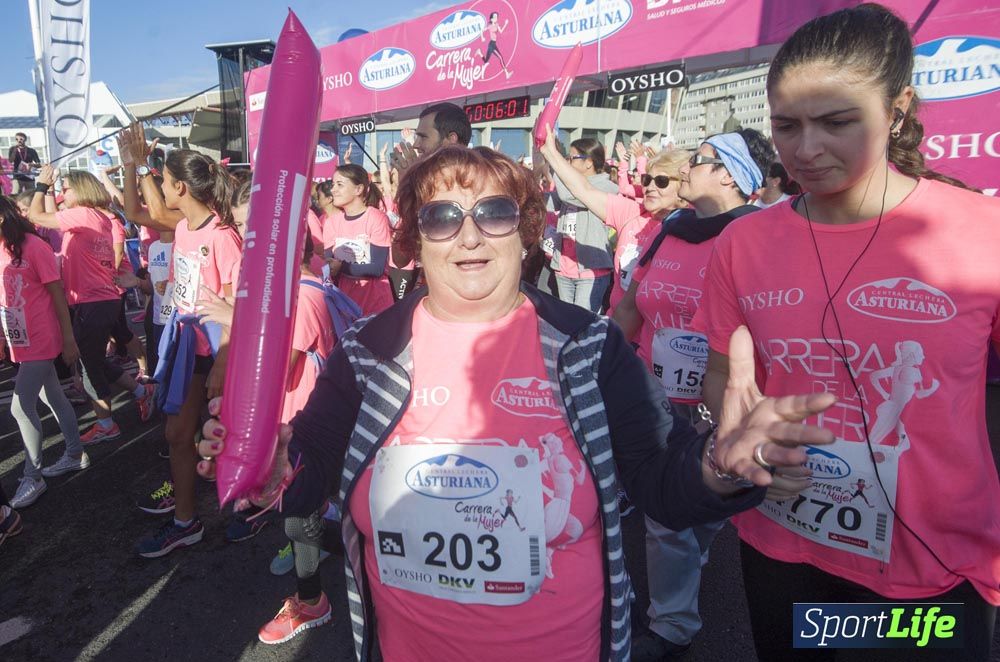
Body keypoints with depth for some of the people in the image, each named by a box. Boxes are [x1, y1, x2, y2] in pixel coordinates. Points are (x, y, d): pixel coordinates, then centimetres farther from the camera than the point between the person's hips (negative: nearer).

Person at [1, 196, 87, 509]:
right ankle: (75, 455, 32)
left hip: (41, 342, -7)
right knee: (54, 399, 17)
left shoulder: (33, 246, -14)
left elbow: (57, 293, -11)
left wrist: (69, 338, -10)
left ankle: (33, 477, 9)